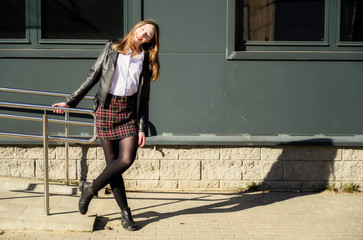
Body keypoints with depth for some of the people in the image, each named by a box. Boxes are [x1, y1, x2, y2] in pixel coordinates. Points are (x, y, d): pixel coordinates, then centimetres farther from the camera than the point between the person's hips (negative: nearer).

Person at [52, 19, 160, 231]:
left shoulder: (146, 62, 10)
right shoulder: (111, 49, 7)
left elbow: (144, 99, 8)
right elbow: (93, 76, 8)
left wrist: (143, 128, 1)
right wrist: (71, 102, 5)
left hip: (129, 111, 1)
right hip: (107, 108, -1)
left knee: (127, 159, -14)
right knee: (113, 162, -1)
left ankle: (91, 188, 10)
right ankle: (125, 213, 9)